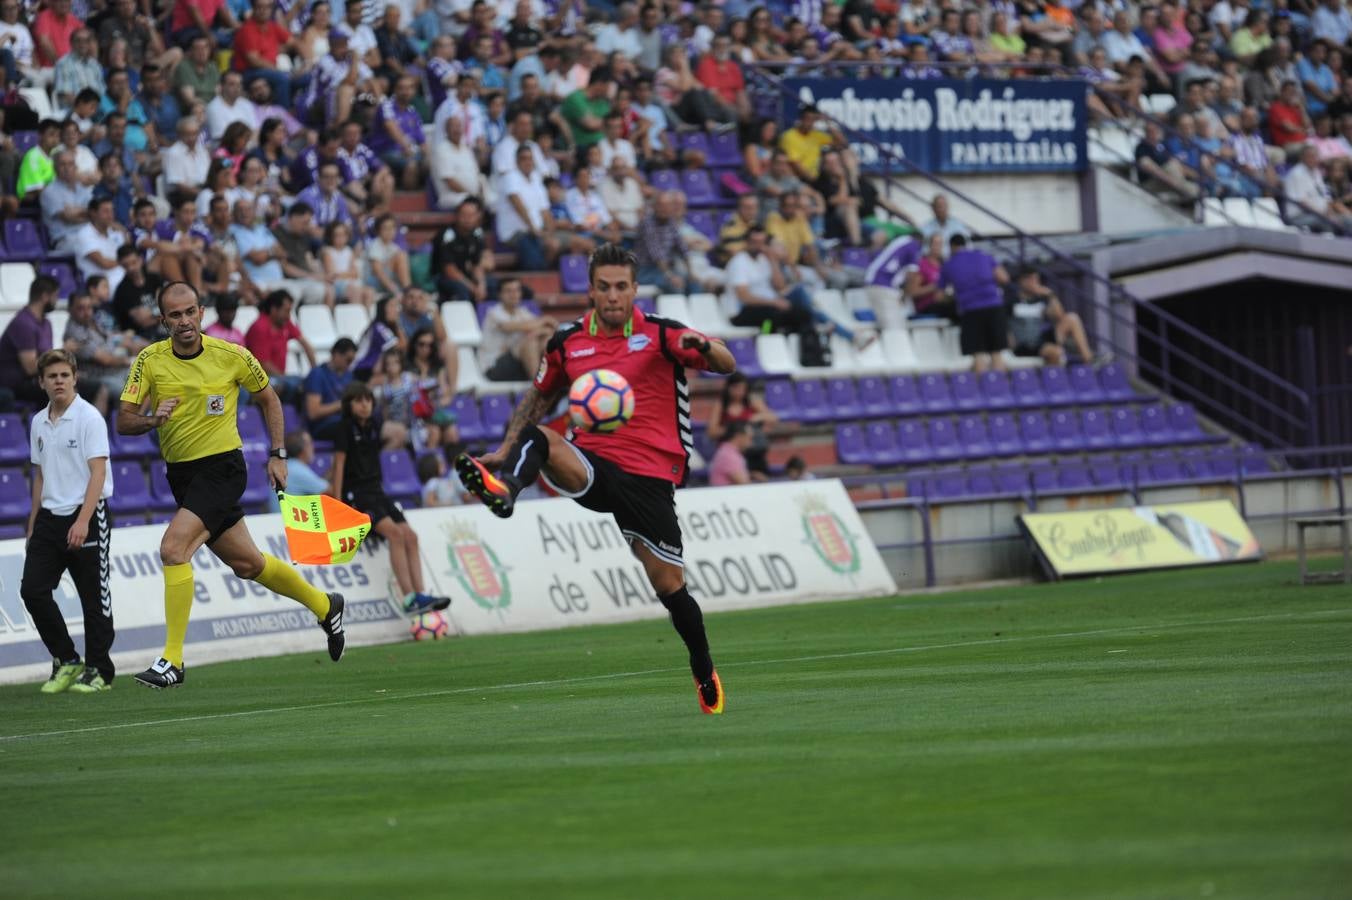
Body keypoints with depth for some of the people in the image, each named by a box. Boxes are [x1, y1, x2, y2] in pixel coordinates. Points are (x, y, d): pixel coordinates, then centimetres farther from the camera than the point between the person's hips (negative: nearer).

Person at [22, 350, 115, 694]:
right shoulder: (39, 422, 11)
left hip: (87, 517, -6)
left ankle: (98, 671, 9)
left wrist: (83, 521, -23)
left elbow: (98, 473, -14)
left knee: (93, 597, -1)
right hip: (50, 518, 6)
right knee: (32, 589, -4)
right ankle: (66, 662, 9)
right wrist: (33, 525, 17)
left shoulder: (89, 418, -9)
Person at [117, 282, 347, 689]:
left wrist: (278, 455, 5)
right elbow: (123, 422, -4)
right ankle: (324, 606, 39)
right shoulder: (149, 360, -3)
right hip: (181, 473, 5)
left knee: (172, 548, -23)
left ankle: (172, 659, -18)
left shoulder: (232, 356, -9)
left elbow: (268, 398, 8)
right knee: (247, 565, 15)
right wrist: (151, 419, -25)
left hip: (222, 467, -5)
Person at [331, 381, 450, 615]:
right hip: (355, 494, -7)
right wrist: (338, 504, -14)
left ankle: (419, 596, -14)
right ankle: (409, 598, -30)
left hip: (376, 491, 7)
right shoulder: (346, 427, -5)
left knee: (410, 536, -9)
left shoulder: (374, 425, 12)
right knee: (395, 533, -24)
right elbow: (339, 464, -9)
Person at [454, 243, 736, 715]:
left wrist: (703, 347, -32)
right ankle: (505, 488, -61)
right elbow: (539, 398, 22)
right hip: (593, 467, 2)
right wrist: (505, 450, 11)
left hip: (651, 476, -2)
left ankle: (705, 673, 20)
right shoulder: (568, 341, 8)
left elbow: (726, 366, -10)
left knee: (669, 584, -1)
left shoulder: (660, 333, -2)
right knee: (538, 439, -29)